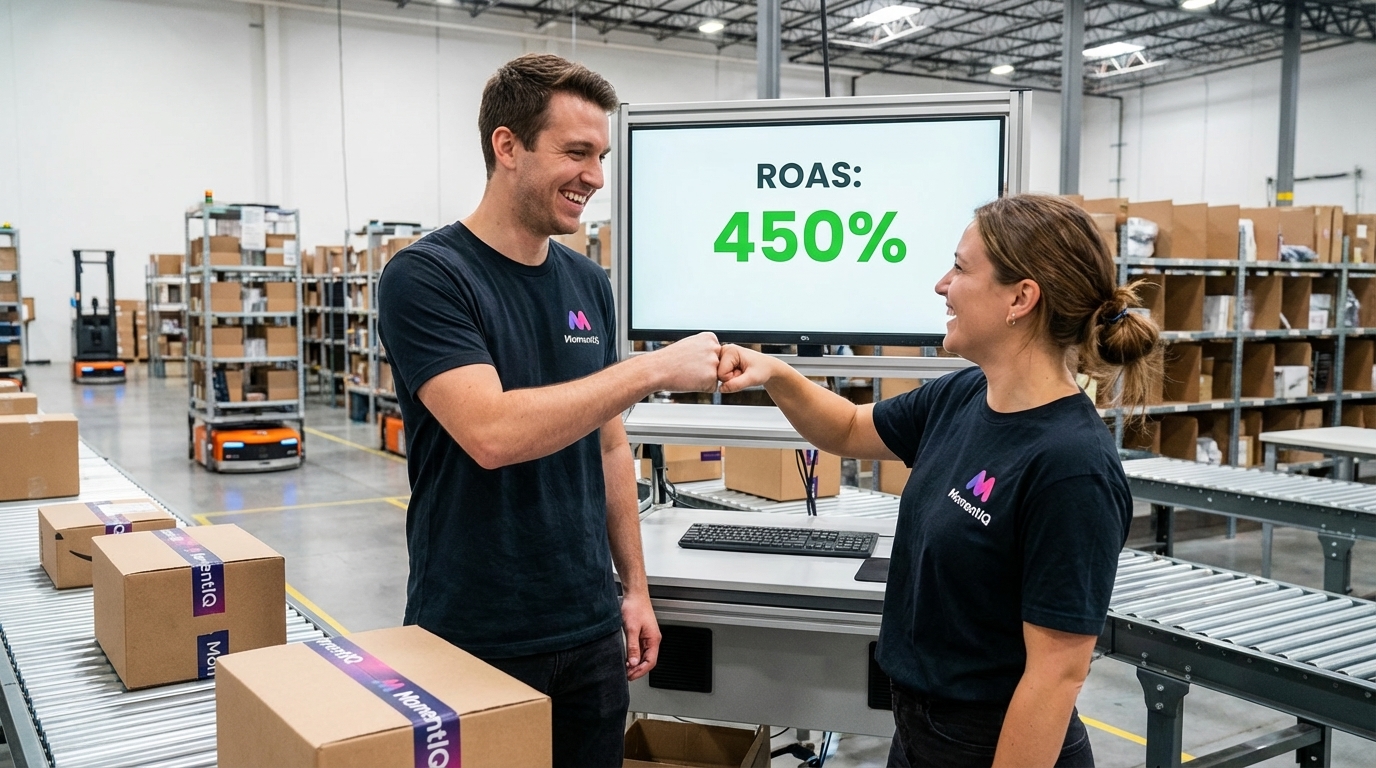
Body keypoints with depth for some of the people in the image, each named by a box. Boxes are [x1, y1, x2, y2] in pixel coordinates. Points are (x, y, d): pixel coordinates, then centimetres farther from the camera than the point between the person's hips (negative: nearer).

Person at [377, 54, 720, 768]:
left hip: (589, 629, 6)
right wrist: (652, 369, -23)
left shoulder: (588, 283, 6)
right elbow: (490, 433, -26)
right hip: (473, 643, -5)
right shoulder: (425, 276, -13)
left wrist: (634, 587, 10)